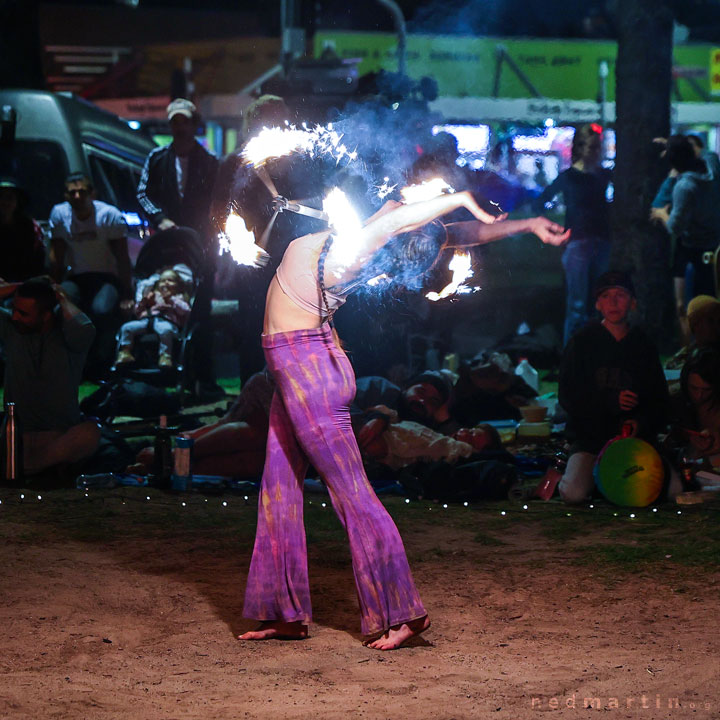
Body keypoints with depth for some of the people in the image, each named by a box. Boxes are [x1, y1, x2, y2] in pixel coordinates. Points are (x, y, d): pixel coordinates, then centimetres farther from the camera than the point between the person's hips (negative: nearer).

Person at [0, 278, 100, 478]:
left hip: (62, 434, -1)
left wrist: (63, 300, -11)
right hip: (18, 431, 1)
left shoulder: (64, 331, -4)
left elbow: (83, 331, -29)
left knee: (90, 432, -35)